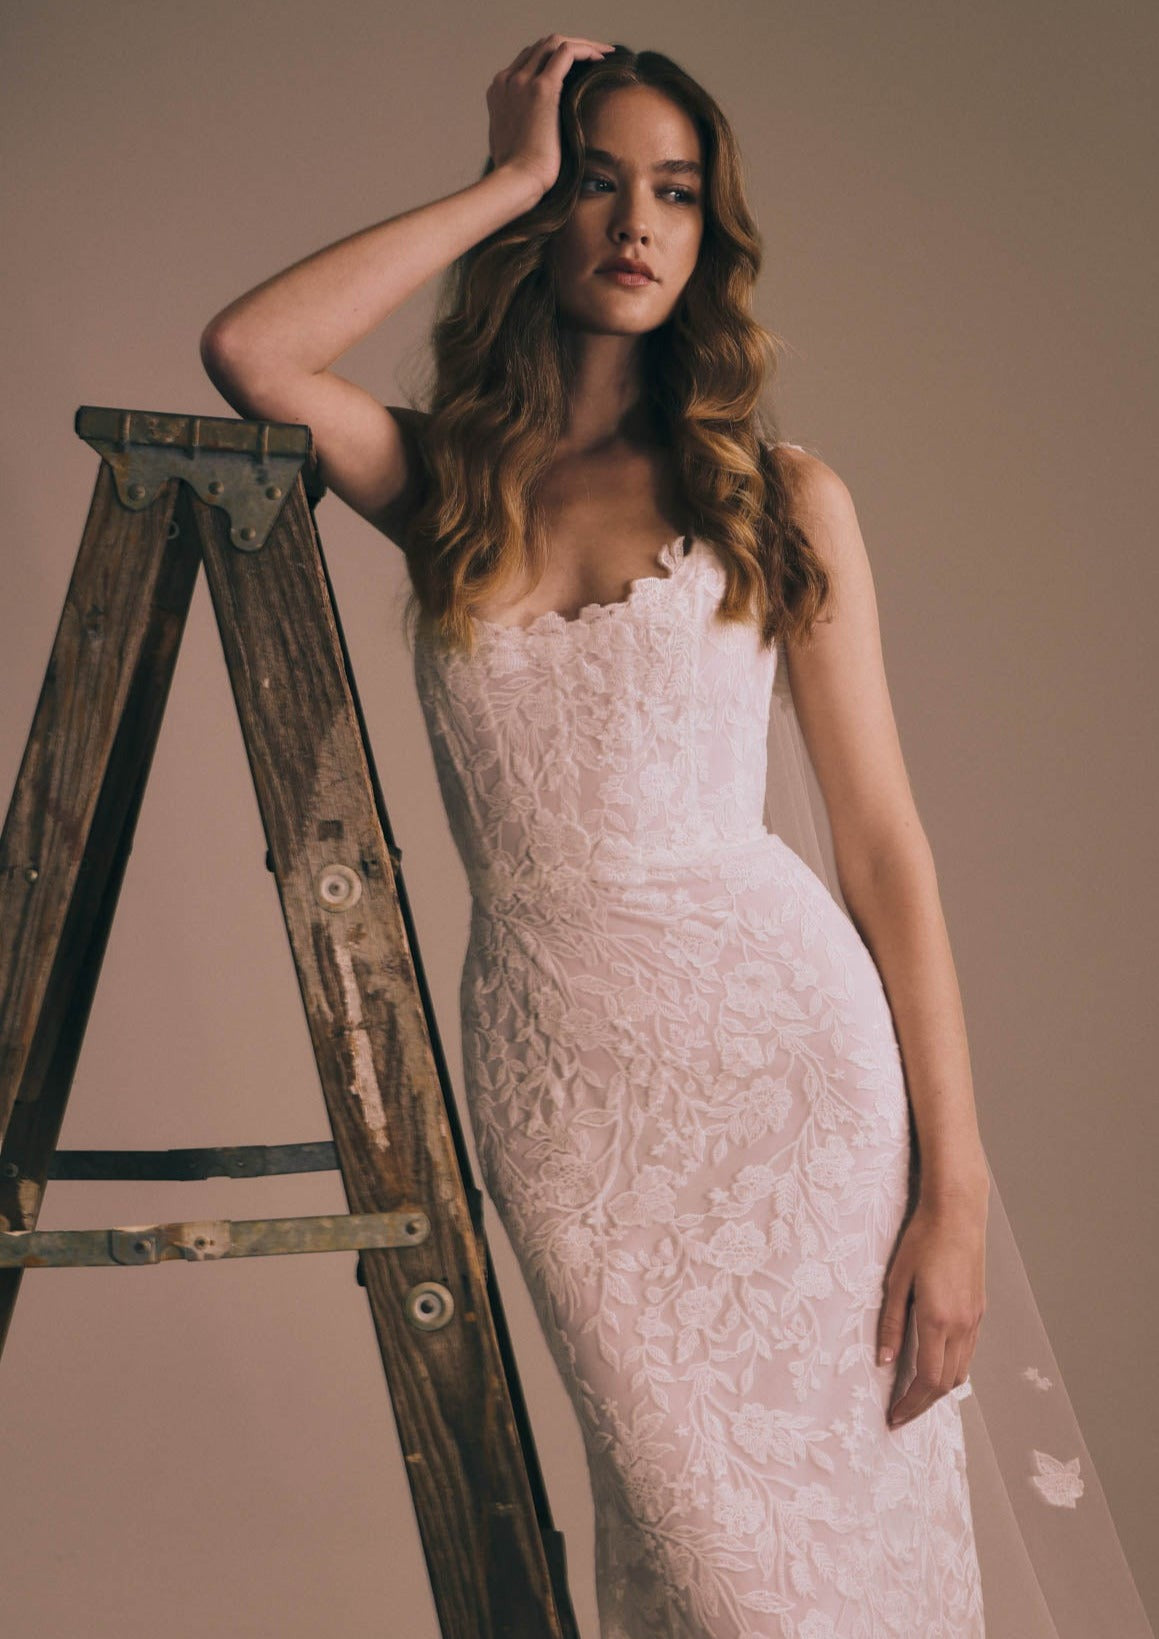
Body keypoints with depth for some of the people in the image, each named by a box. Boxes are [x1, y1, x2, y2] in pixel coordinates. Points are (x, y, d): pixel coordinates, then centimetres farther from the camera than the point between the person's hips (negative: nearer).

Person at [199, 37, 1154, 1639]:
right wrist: (508, 177, -3)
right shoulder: (442, 484, 8)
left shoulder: (781, 494, 3)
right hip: (555, 1083, 1)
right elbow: (244, 350, -11)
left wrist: (954, 1189, -5)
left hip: (792, 1046, -1)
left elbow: (885, 840, 0)